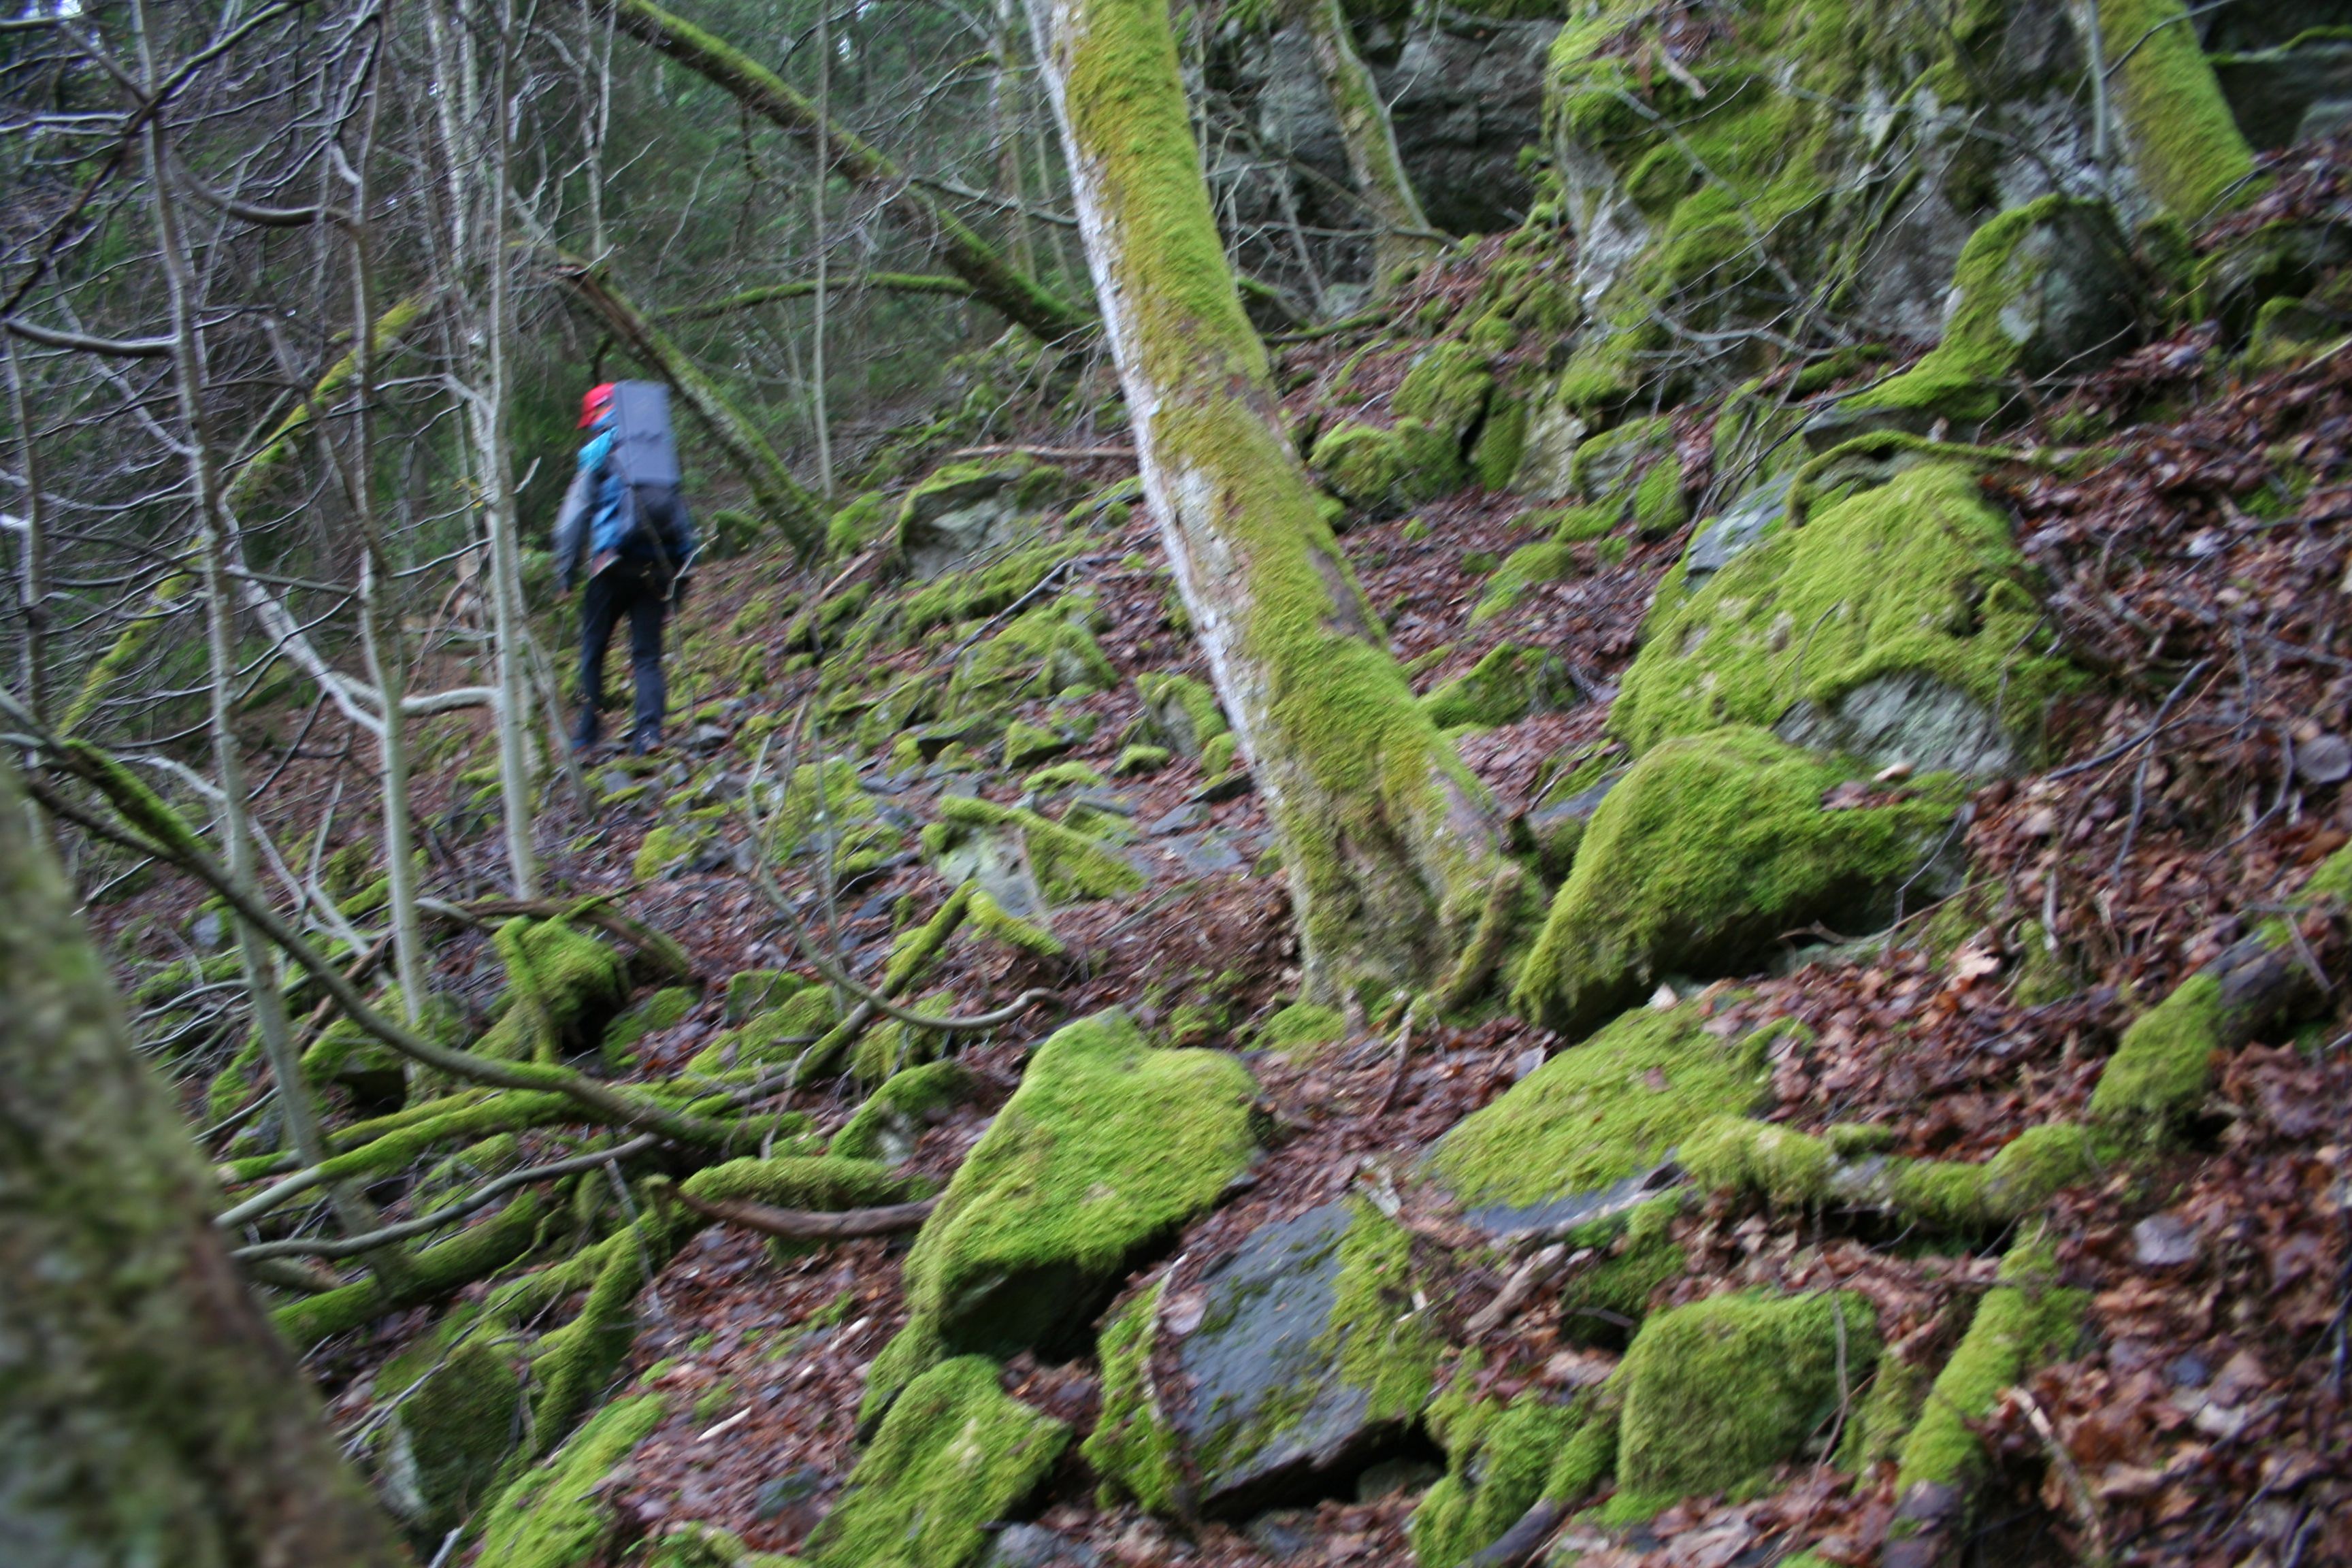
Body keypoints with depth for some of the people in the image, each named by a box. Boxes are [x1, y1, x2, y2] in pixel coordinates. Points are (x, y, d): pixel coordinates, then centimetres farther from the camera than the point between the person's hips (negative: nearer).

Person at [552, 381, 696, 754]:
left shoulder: (597, 451, 4)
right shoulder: (663, 449, 15)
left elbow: (574, 515, 0)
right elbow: (683, 517, 16)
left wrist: (565, 571, 2)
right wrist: (682, 570, 20)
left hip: (614, 564, -3)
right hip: (658, 566, 3)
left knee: (593, 648, 9)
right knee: (647, 653, 4)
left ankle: (588, 731, 11)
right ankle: (649, 730, -12)